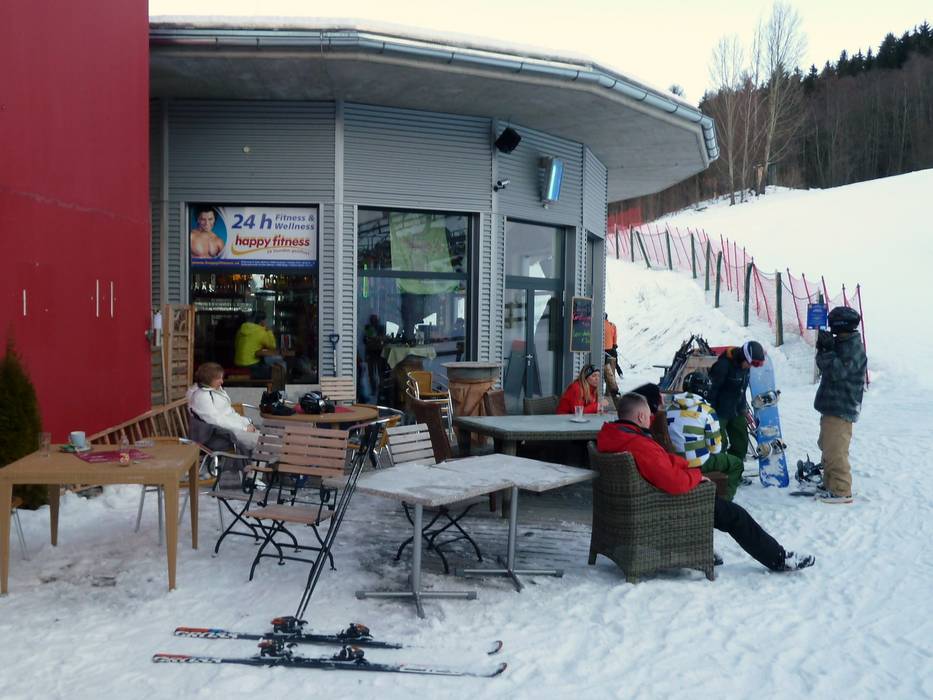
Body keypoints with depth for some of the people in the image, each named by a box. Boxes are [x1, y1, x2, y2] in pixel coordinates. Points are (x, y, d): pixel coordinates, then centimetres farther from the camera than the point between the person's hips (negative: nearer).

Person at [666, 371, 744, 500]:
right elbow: (714, 444, -9)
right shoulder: (707, 411, -14)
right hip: (700, 464, -6)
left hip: (675, 462, 6)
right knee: (736, 463, 18)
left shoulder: (670, 408, 2)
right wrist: (717, 453, 13)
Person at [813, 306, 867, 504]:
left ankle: (841, 491, -2)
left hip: (841, 408, -10)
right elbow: (826, 366, 12)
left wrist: (826, 349, -23)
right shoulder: (841, 343, 15)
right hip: (831, 405, 10)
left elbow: (838, 371, -25)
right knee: (827, 447, 18)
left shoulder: (854, 348, -15)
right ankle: (829, 485, 28)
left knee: (835, 451, -9)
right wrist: (824, 348, -5)